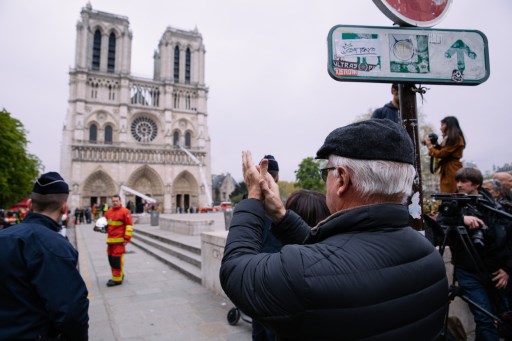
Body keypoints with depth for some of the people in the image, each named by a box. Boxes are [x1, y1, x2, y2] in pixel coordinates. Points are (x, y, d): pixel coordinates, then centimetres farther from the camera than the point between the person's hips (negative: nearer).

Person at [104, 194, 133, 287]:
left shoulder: (125, 211, -9)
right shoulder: (108, 212, 13)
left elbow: (129, 225, -11)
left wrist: (127, 238, -14)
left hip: (119, 240, -7)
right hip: (110, 240, 8)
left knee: (117, 259, -5)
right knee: (111, 258, 14)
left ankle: (117, 279, 5)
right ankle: (119, 274, 30)